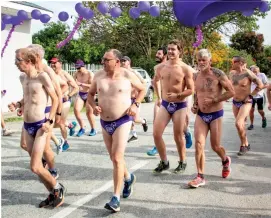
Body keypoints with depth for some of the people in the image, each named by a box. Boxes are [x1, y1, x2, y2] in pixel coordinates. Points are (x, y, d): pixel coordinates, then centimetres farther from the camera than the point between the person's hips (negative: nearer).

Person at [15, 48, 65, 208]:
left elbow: (55, 99, -9)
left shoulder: (42, 76, -13)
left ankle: (58, 188, 15)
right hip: (27, 126, 7)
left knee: (35, 167, -9)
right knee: (37, 165, 10)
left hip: (40, 126, -7)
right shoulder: (22, 78, 8)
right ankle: (52, 194, 26)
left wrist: (50, 121, -14)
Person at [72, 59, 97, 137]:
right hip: (80, 94, 5)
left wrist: (81, 84, -30)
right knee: (76, 110, -9)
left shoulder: (90, 74, -13)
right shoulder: (76, 74, 2)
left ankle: (93, 130, 17)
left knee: (89, 113, -2)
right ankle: (82, 128, 7)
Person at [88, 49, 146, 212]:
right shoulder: (99, 75, 0)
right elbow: (90, 94, 13)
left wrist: (135, 104, -9)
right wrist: (94, 106, -7)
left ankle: (116, 198, -5)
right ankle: (128, 178, 46)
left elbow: (142, 89, 6)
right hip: (105, 123, 5)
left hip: (122, 121, -5)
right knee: (114, 158, 17)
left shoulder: (127, 75, -9)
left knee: (117, 158, -12)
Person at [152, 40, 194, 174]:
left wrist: (177, 95, -23)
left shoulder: (186, 69, -12)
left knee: (178, 137, 5)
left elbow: (191, 90, -10)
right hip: (165, 104, 4)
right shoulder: (161, 67, 1)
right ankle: (164, 162, 16)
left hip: (179, 106, -4)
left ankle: (182, 163, 26)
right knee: (156, 134, -2)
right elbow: (155, 81, 21)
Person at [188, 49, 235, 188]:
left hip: (215, 115, -4)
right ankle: (200, 177, -1)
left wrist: (213, 100, -20)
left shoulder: (218, 74, -13)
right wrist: (195, 105, 3)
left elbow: (231, 92, -11)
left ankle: (225, 161, 42)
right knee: (199, 145, -8)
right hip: (200, 115, 4)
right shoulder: (196, 76, 3)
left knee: (215, 146, 7)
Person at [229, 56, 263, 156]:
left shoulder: (247, 73, -17)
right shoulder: (232, 73, 1)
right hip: (235, 102, 6)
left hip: (245, 102, -6)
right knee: (241, 125, 14)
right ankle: (246, 144, 30)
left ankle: (243, 145, 1)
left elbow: (260, 85, -12)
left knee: (238, 123, -19)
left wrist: (250, 95, -11)